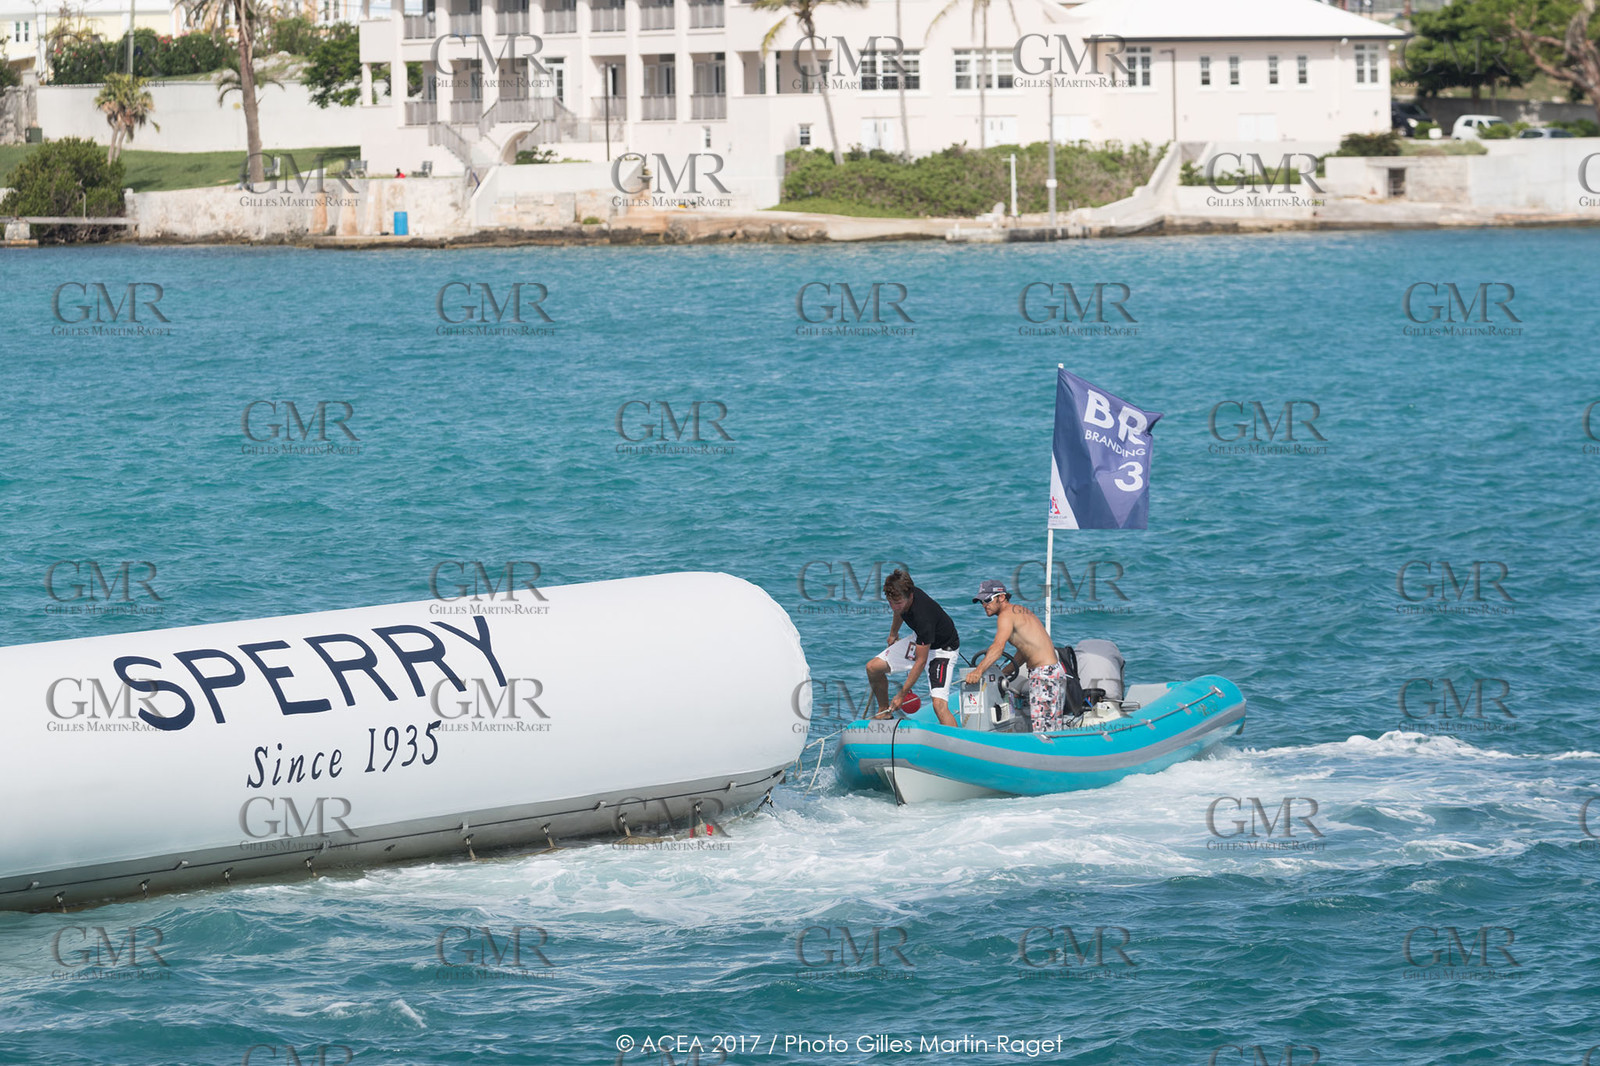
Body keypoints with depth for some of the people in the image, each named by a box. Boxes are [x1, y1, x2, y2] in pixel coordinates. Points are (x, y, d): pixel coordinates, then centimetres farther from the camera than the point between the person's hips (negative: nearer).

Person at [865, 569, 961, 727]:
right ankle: (884, 713, 20)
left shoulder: (923, 617, -38)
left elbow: (920, 661, -31)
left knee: (939, 704, -26)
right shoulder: (901, 595, -18)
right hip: (918, 641, 8)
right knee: (873, 667, 0)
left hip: (942, 649, -8)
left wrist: (902, 695, -24)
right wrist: (893, 634, 28)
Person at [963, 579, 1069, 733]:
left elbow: (998, 646, -27)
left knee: (1042, 728, -13)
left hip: (1045, 673, -10)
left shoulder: (1006, 615, -11)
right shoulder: (1020, 611, 18)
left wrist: (979, 670, -36)